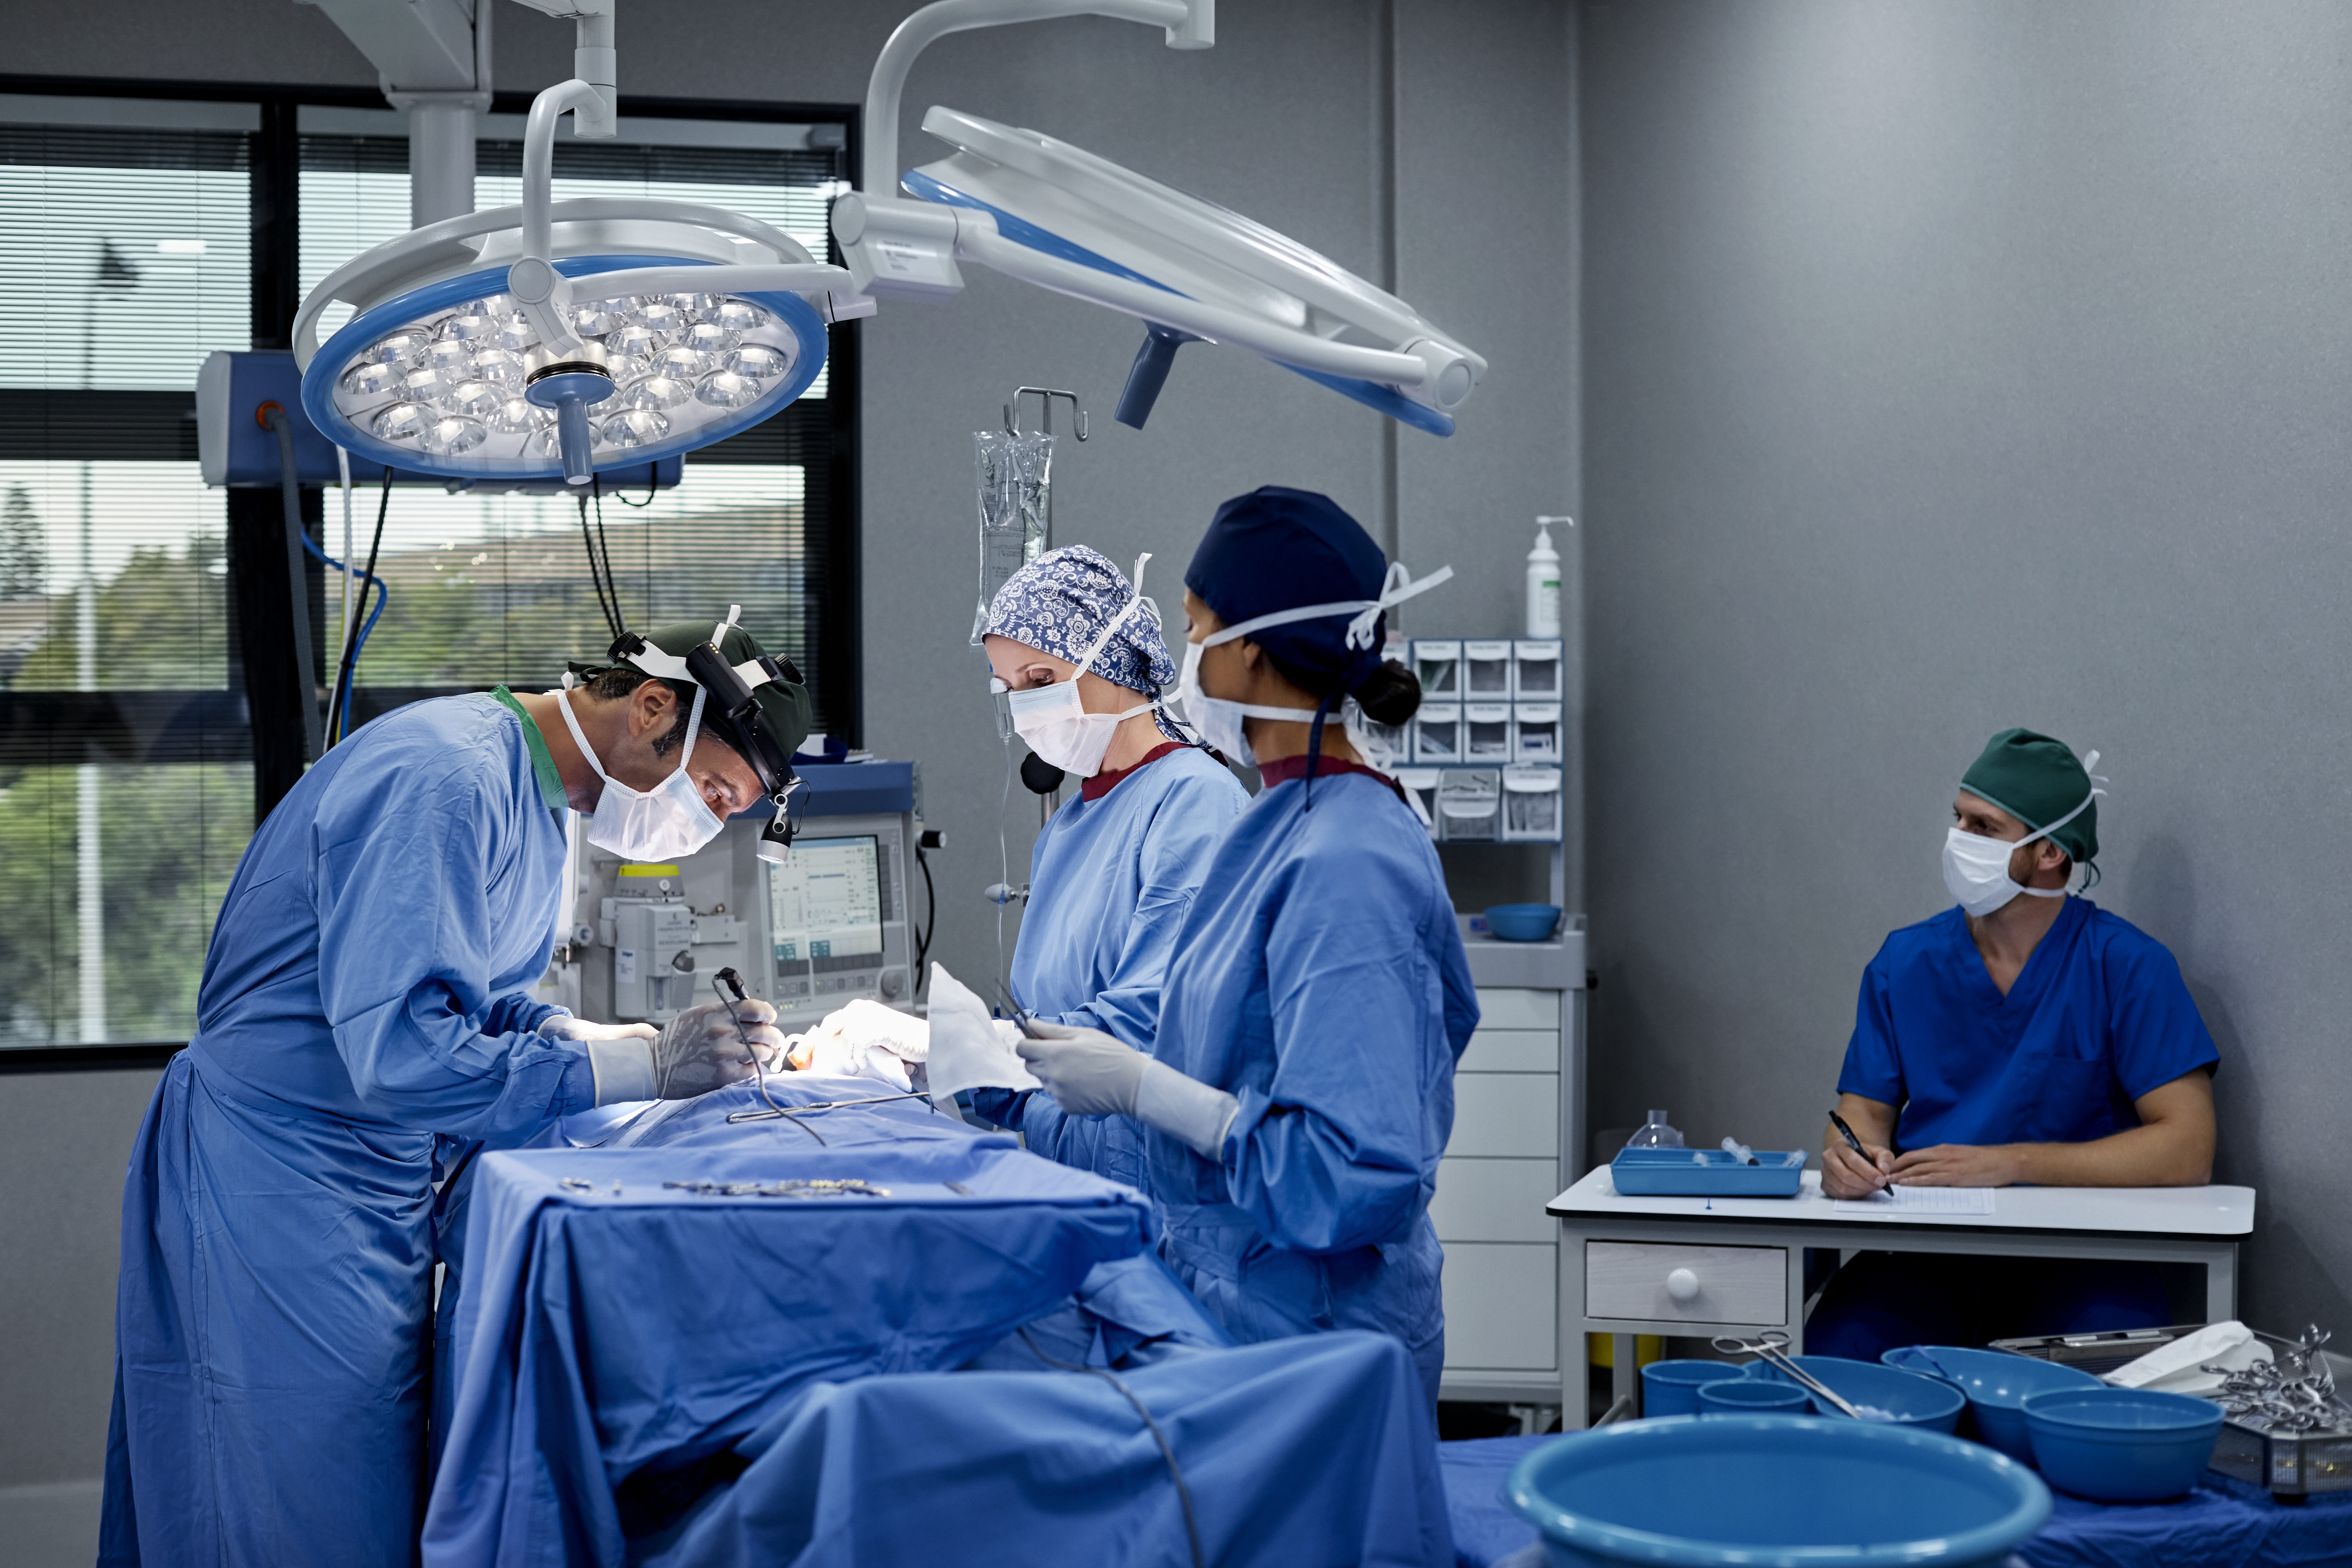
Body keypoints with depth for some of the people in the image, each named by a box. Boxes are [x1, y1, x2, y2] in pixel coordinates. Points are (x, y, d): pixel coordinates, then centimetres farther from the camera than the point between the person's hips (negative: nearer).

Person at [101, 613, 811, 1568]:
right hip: (278, 1188, -10)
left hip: (377, 1180, 10)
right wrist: (645, 1067, -27)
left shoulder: (529, 795, 11)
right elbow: (396, 1049, -31)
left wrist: (582, 1035, -3)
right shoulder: (445, 780, -23)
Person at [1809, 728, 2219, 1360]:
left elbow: (2187, 1149, -10)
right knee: (1834, 1350, -27)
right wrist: (1851, 1154, -15)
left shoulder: (2127, 965, -4)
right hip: (1924, 1252, 3)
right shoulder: (1904, 962, 9)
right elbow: (1867, 1107, 12)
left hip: (2076, 1259, -3)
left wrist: (2006, 1164, -16)